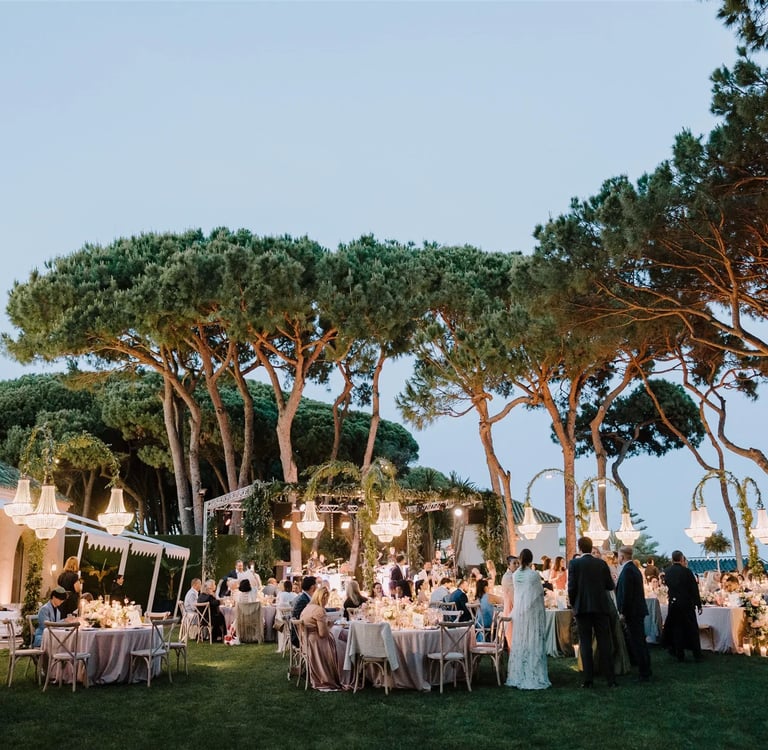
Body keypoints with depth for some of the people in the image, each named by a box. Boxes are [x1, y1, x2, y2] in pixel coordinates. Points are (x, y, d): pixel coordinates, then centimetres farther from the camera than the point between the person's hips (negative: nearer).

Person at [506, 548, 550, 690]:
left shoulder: (515, 575, 2)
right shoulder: (534, 574, -10)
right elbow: (541, 592, -1)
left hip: (519, 612, 4)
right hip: (533, 611, -4)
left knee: (519, 643, 10)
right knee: (534, 643, 0)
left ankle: (518, 677, 15)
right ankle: (533, 677, 0)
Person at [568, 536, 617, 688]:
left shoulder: (574, 563, -5)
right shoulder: (601, 563, 2)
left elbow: (571, 587, -8)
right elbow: (610, 586, 5)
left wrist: (573, 605, 6)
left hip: (582, 608, -2)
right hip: (601, 607, 2)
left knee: (585, 643, 4)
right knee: (604, 643, 5)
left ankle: (588, 679, 4)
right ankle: (610, 679, 4)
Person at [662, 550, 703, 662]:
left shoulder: (667, 572, -2)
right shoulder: (686, 571, -13)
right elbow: (694, 589, -8)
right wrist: (699, 605, 0)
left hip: (673, 604, 3)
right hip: (687, 604, -3)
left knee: (677, 629, 10)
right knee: (692, 629, 8)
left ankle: (680, 656, 12)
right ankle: (697, 655, 11)